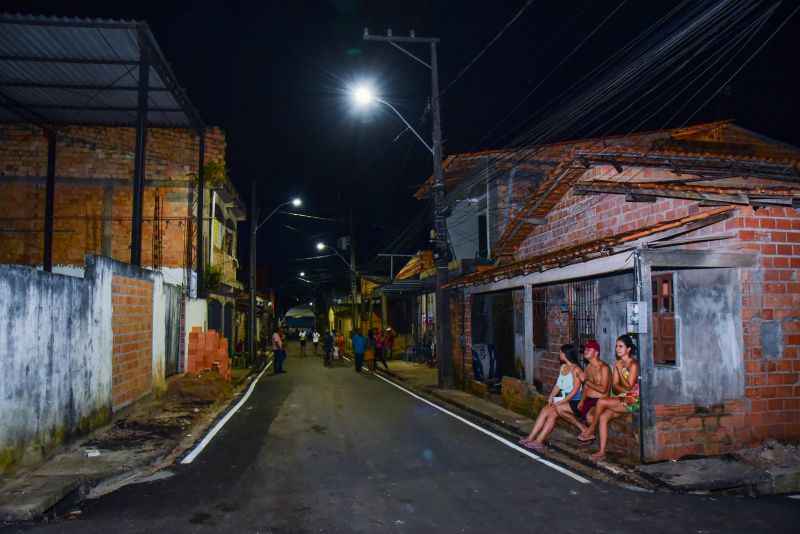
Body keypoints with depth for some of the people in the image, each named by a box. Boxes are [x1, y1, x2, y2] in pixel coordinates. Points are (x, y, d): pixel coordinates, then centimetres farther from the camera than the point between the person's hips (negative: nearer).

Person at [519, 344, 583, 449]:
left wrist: (560, 402, -21)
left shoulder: (576, 369, -13)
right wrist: (551, 396, -4)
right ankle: (531, 437, -14)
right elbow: (558, 385, 14)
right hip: (564, 398, 8)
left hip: (574, 401, -8)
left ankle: (539, 441, -21)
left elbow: (575, 390, -19)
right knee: (545, 410, -12)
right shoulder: (562, 367, 14)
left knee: (552, 412, -24)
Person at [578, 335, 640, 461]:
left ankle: (591, 431, -3)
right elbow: (614, 384, 7)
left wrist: (620, 371, -18)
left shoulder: (633, 364, -12)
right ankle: (602, 452, -11)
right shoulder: (618, 364, 11)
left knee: (601, 401, -23)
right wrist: (624, 390, -14)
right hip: (623, 398, 7)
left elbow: (629, 386, -15)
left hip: (633, 400, -7)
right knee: (603, 417, -13)